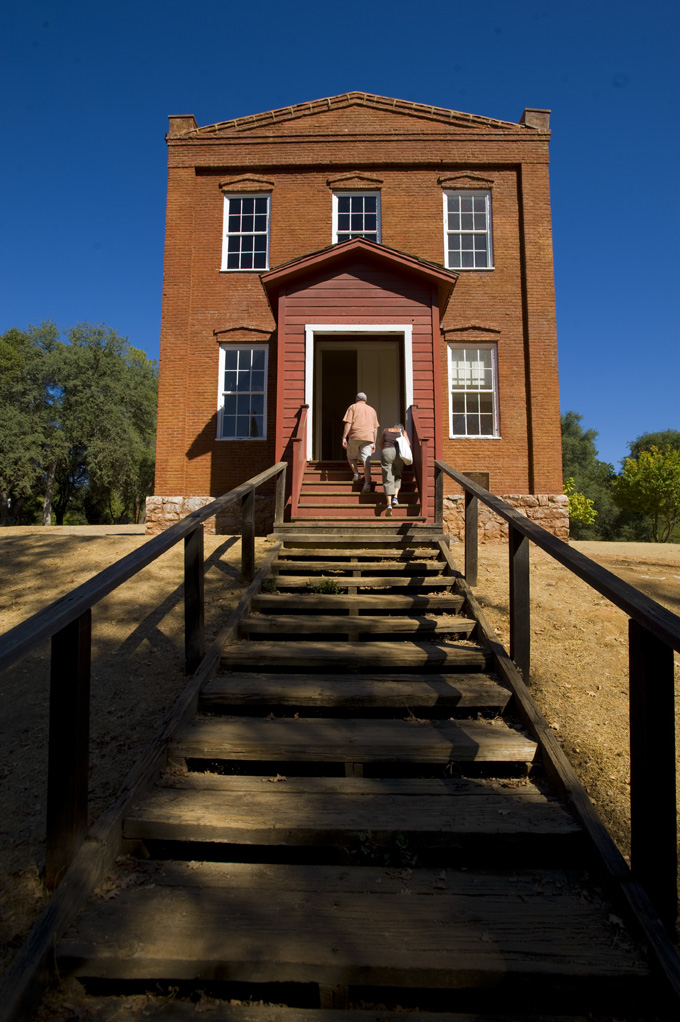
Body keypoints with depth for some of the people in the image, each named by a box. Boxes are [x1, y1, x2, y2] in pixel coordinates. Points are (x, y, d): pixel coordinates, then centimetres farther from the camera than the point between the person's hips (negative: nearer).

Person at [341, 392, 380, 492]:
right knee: (366, 460, -5)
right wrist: (374, 443, 19)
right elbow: (375, 428, 17)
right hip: (368, 437, 2)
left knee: (351, 457, 18)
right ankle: (367, 483, -17)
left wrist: (344, 437, -5)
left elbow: (348, 423, -3)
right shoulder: (372, 410, 21)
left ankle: (356, 473, -3)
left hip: (355, 436, -2)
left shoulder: (353, 407, 10)